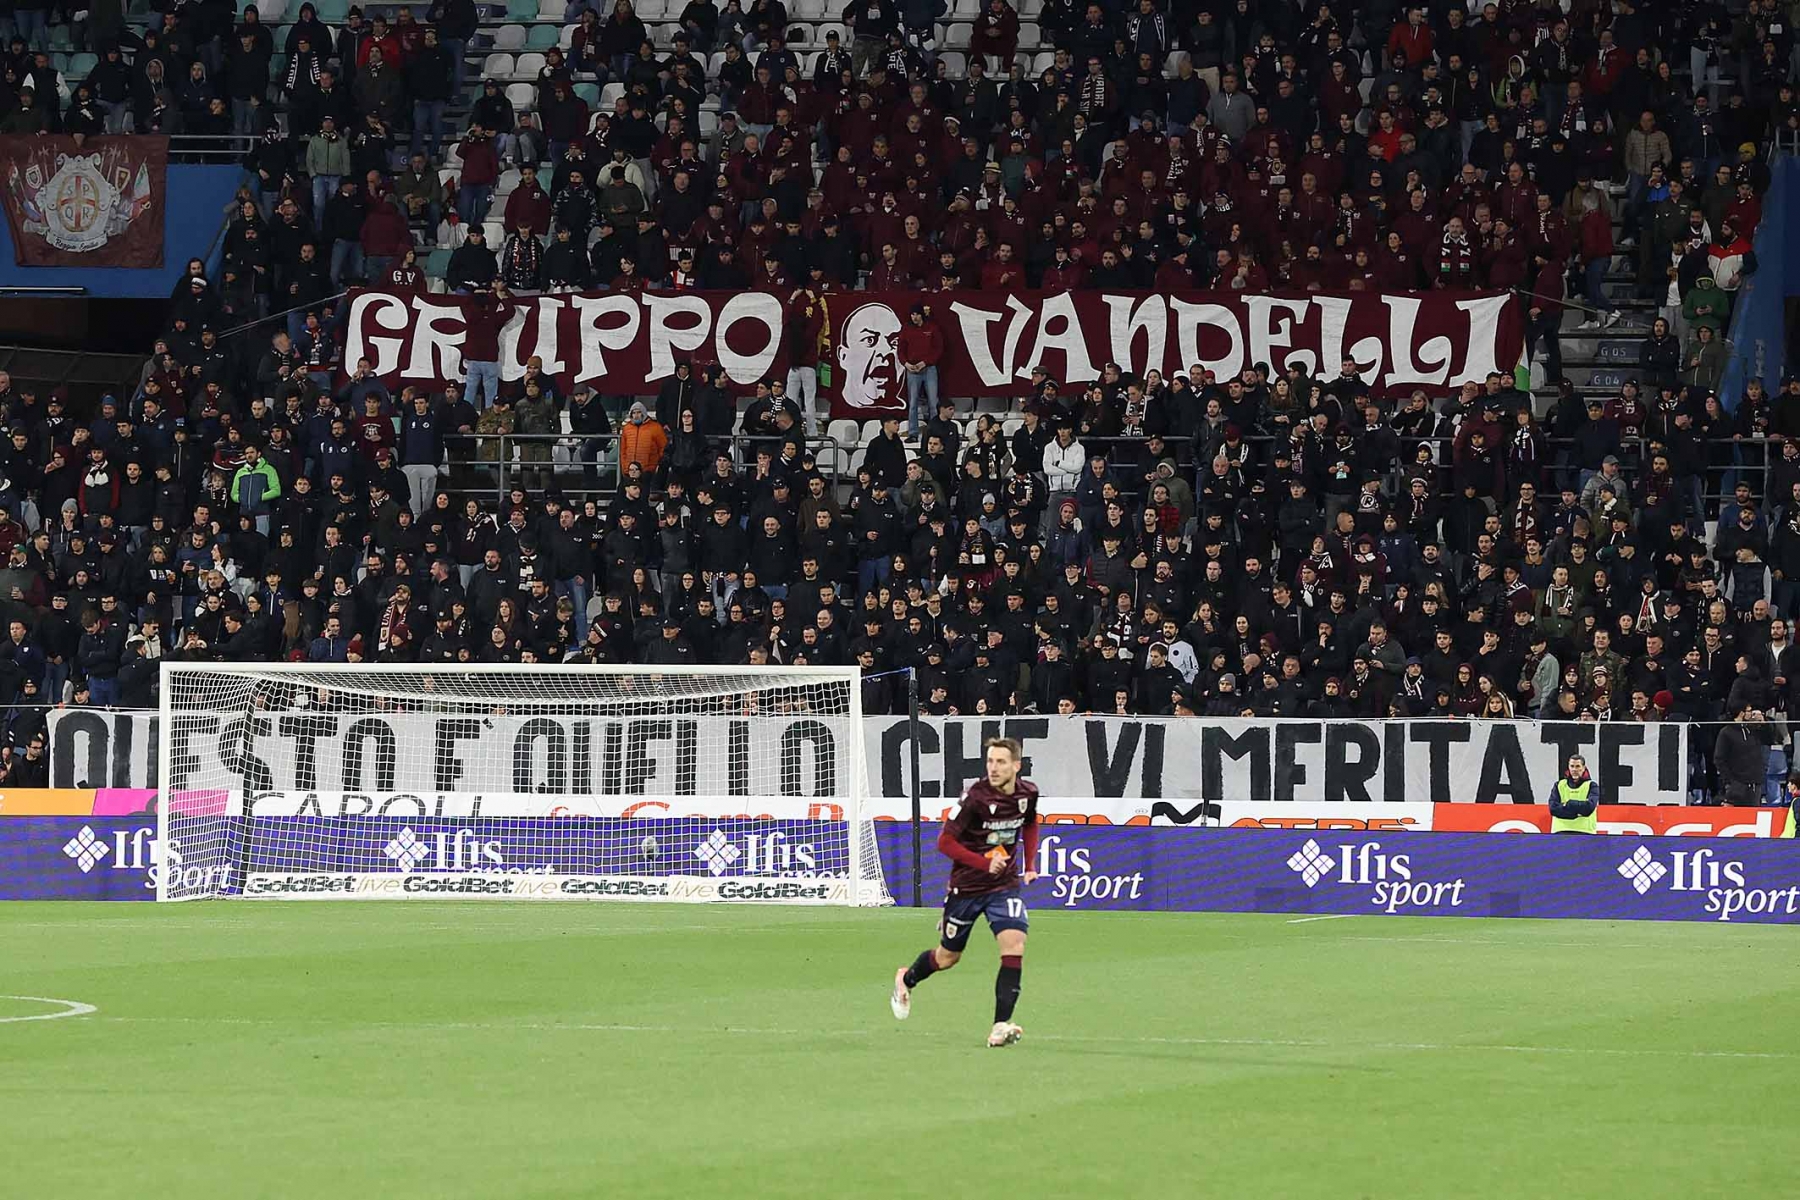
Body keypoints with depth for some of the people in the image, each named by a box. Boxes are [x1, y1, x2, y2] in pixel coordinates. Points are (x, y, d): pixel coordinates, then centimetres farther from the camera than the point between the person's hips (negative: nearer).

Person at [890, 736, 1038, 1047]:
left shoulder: (1028, 793, -6)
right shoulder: (976, 796, -22)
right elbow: (945, 841, -18)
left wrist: (1029, 865, 8)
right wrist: (985, 863, -27)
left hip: (1005, 883, 3)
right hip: (966, 885, -3)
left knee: (1014, 943, -20)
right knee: (948, 957, 12)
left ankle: (1001, 1025, -19)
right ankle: (907, 980, 46)